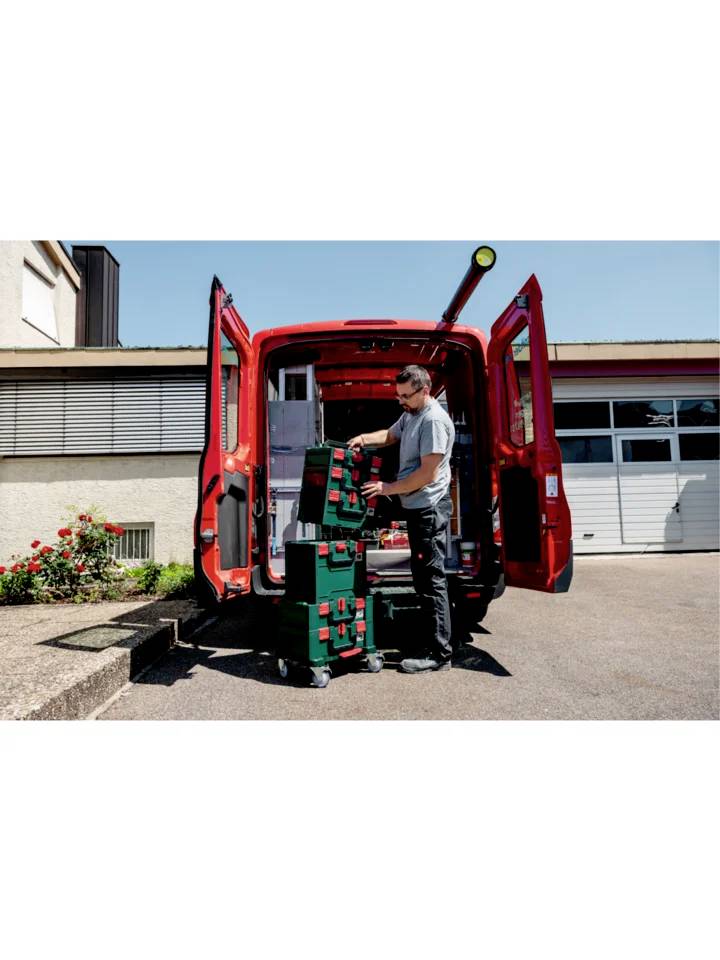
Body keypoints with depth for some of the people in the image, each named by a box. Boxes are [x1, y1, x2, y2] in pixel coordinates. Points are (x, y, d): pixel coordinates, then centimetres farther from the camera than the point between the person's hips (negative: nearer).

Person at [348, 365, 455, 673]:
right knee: (423, 578, 15)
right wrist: (365, 438, 9)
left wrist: (388, 489, -12)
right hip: (417, 508, 10)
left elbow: (427, 474, -20)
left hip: (428, 508, -10)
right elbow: (390, 435, 30)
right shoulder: (410, 415, 14)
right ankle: (433, 642, 27)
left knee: (431, 579, -5)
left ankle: (438, 654, 5)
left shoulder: (434, 420, -16)